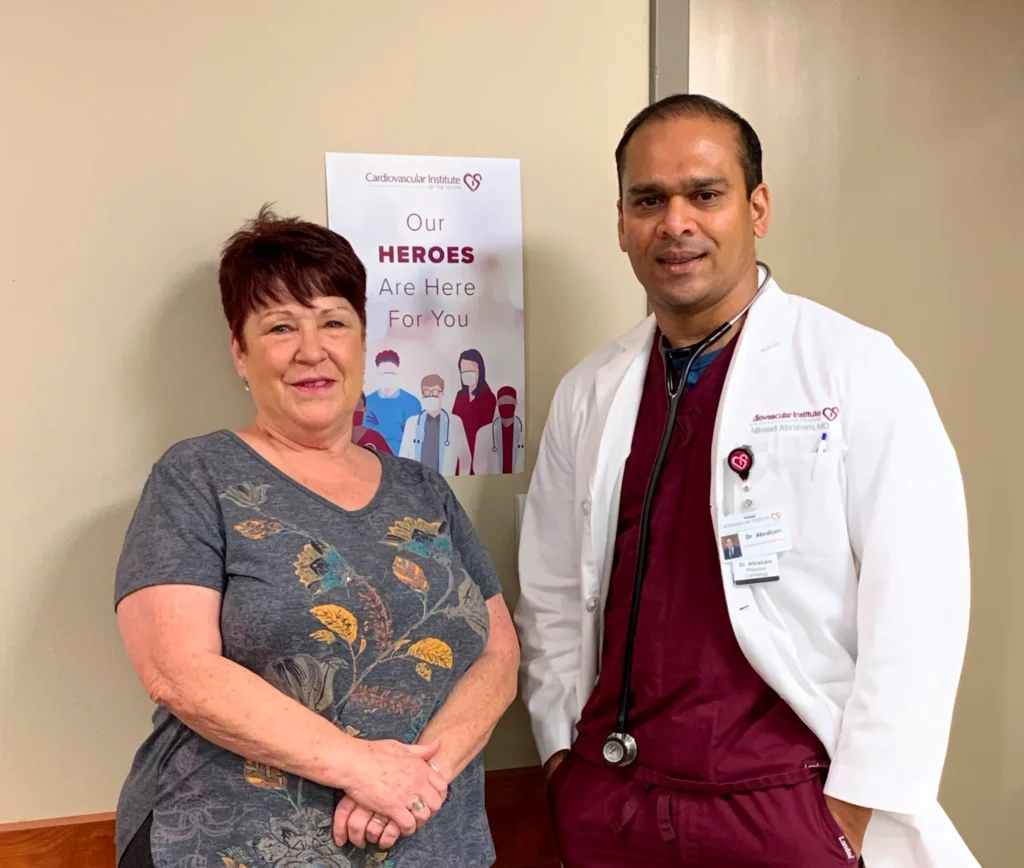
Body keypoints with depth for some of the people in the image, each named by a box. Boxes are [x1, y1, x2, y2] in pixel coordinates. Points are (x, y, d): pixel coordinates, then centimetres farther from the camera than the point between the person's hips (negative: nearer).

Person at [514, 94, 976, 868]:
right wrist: (564, 756, 3)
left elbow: (915, 606, -12)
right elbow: (553, 593, 6)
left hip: (786, 803, -3)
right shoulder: (588, 394, 2)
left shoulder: (859, 371, -10)